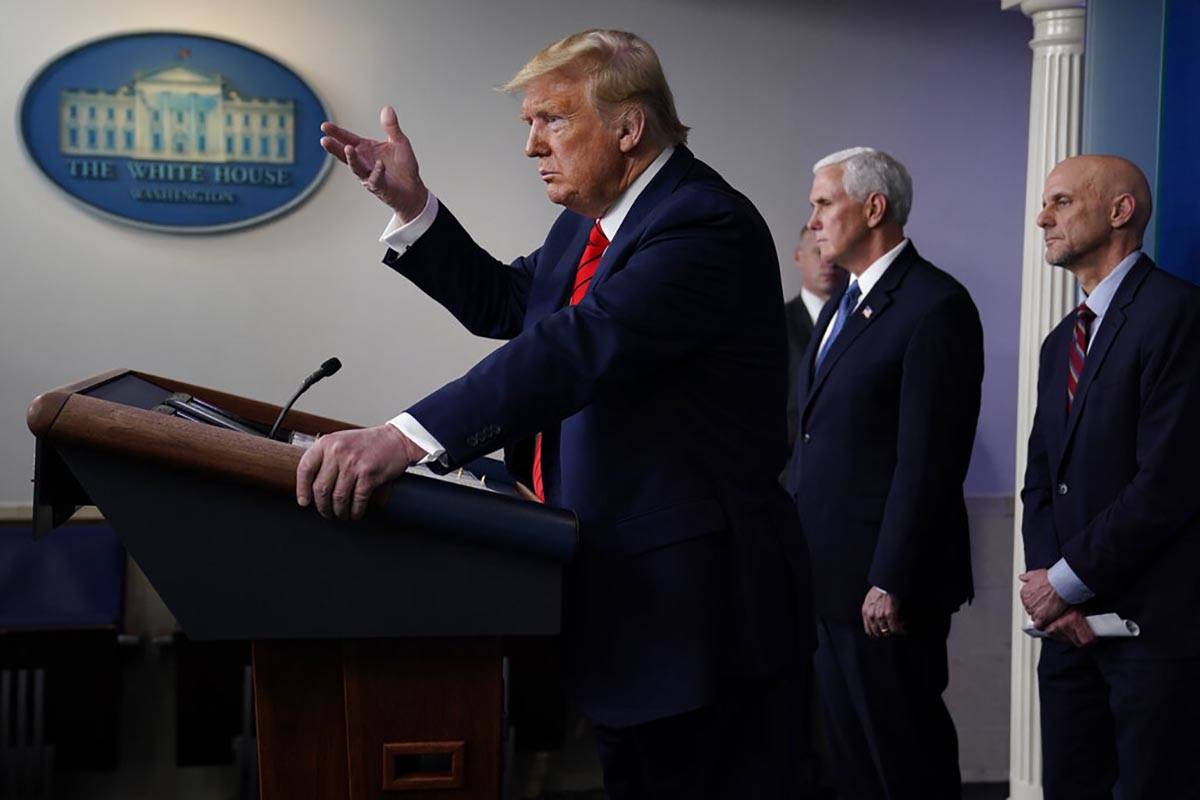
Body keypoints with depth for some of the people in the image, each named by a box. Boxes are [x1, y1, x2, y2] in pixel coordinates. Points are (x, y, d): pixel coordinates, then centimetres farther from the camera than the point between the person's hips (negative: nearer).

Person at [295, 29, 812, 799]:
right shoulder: (589, 223, 11)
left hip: (693, 605, -10)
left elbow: (580, 346, -34)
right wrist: (410, 204, 11)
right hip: (620, 588, 10)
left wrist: (405, 437, -43)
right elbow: (503, 302, 24)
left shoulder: (704, 227, -21)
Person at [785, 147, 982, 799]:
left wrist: (891, 581, -20)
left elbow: (928, 460, -19)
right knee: (849, 745, 15)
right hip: (828, 574, 9)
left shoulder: (935, 306, -13)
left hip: (883, 579, -9)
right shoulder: (843, 304, 16)